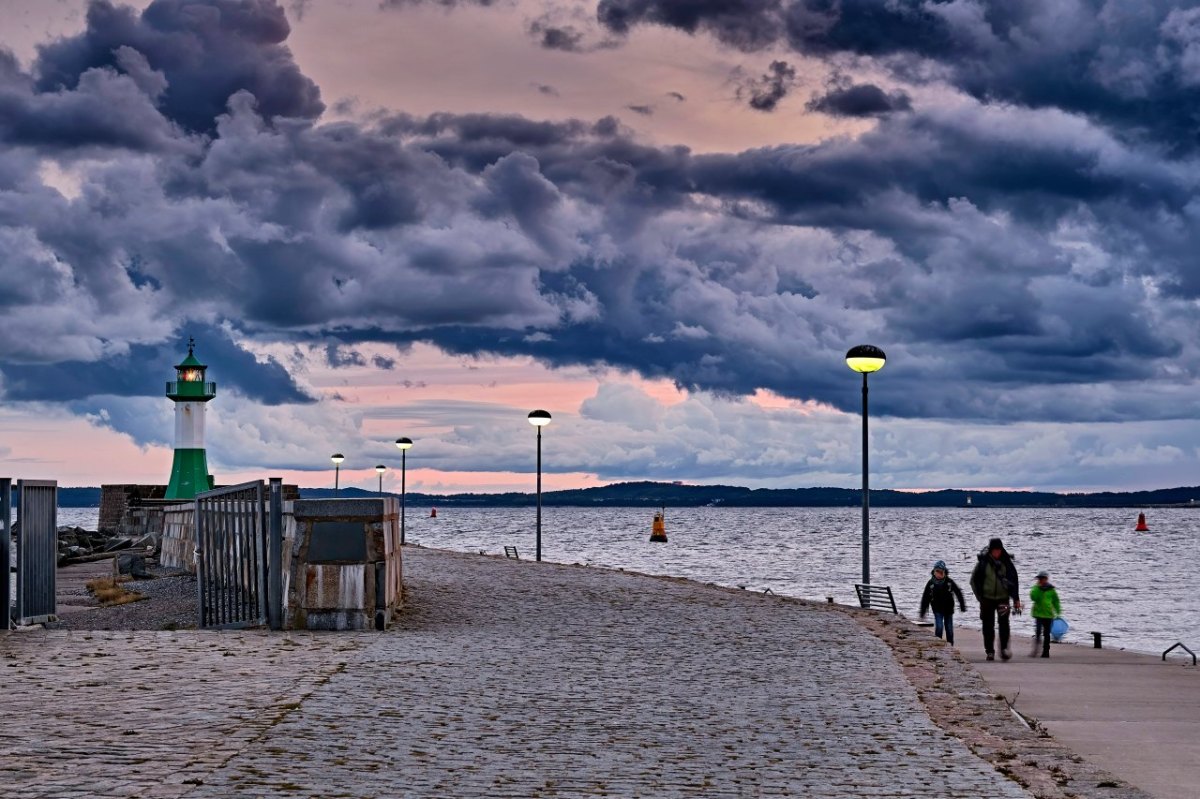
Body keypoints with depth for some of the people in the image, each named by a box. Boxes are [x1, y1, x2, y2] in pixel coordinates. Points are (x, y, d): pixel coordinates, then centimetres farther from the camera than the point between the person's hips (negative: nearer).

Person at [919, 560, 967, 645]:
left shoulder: (949, 582, -7)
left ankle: (950, 645, 21)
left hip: (948, 609, 1)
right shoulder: (931, 583, -7)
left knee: (949, 629, 7)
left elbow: (958, 593, 3)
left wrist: (962, 606, 5)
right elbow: (925, 598, -1)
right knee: (939, 627, -14)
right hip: (937, 610, -1)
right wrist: (923, 612, 0)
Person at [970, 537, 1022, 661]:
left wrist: (1016, 599, 4)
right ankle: (990, 651, 10)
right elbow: (974, 580, 7)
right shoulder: (983, 562, -2)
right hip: (987, 598, 0)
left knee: (1004, 622, -16)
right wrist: (980, 597, 3)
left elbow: (1013, 581, 7)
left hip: (1003, 598, 0)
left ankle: (1004, 648, -10)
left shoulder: (1006, 562, 1)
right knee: (988, 626, 3)